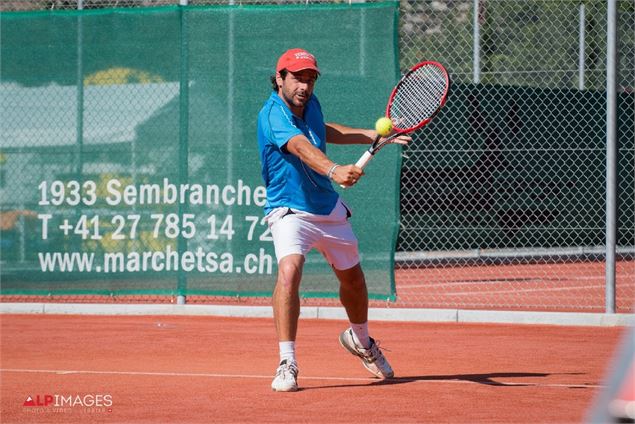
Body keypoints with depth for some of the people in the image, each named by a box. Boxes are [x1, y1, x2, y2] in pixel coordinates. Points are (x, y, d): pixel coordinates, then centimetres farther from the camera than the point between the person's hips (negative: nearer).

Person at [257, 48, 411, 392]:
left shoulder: (310, 104, -1)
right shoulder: (273, 115, -24)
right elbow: (302, 147, -44)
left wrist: (375, 135, 22)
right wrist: (334, 170, -61)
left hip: (329, 209, 7)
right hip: (290, 211, -7)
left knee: (352, 277, 20)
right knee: (289, 270, -31)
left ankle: (360, 340, 49)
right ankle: (287, 364, -27)